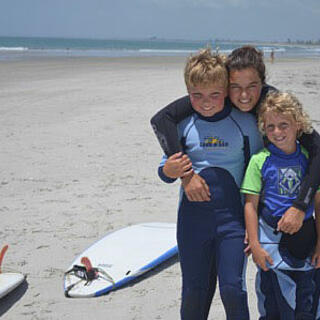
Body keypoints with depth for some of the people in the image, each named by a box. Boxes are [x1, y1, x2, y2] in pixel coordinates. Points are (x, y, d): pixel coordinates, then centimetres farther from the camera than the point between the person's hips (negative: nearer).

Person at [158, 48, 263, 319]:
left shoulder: (245, 123, -2)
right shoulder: (182, 124, 0)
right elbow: (167, 170, 7)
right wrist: (168, 171, -18)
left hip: (233, 215, -1)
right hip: (193, 214, 1)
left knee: (232, 288, -5)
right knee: (194, 291, 9)